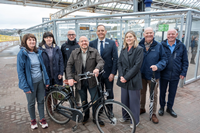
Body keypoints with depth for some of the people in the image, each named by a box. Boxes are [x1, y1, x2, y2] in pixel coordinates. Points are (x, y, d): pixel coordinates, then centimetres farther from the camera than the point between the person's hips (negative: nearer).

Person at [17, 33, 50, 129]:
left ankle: (42, 119, 32)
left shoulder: (38, 52, 2)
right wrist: (25, 86, -15)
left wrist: (47, 80, 5)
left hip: (40, 81, 4)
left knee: (41, 101, 14)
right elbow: (20, 71, -13)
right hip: (30, 83, -4)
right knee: (31, 103, 14)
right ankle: (33, 120, 36)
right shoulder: (22, 54, -12)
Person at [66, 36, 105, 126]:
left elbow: (101, 61, -11)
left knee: (95, 100, 5)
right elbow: (69, 65, 2)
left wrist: (97, 68, -33)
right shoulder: (74, 53, 2)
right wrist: (70, 78, -9)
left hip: (91, 81, -1)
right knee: (83, 101, 17)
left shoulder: (94, 51, -2)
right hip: (80, 81, 1)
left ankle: (95, 118, 26)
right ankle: (86, 115, 40)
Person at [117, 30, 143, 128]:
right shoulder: (123, 50, 11)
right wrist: (121, 76, -8)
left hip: (133, 79, -5)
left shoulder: (139, 49, -6)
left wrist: (126, 77, -15)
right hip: (123, 79, 5)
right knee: (124, 99, 14)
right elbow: (119, 63, 7)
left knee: (133, 100, 4)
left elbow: (137, 65, -14)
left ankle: (135, 121, 23)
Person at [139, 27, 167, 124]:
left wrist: (158, 66, -22)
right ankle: (142, 108, 40)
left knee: (153, 95, 10)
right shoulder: (139, 45, -2)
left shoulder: (158, 46, -4)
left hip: (153, 75, -1)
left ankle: (153, 113, 27)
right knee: (142, 92, 18)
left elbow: (164, 59, -3)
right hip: (141, 74, 2)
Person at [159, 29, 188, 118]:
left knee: (172, 93, 16)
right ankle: (162, 107, 34)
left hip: (175, 75, 2)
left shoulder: (181, 46, 1)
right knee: (162, 92, 13)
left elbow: (185, 61, 4)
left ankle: (169, 108, 36)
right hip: (163, 74, -1)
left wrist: (183, 73, -2)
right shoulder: (162, 45, -5)